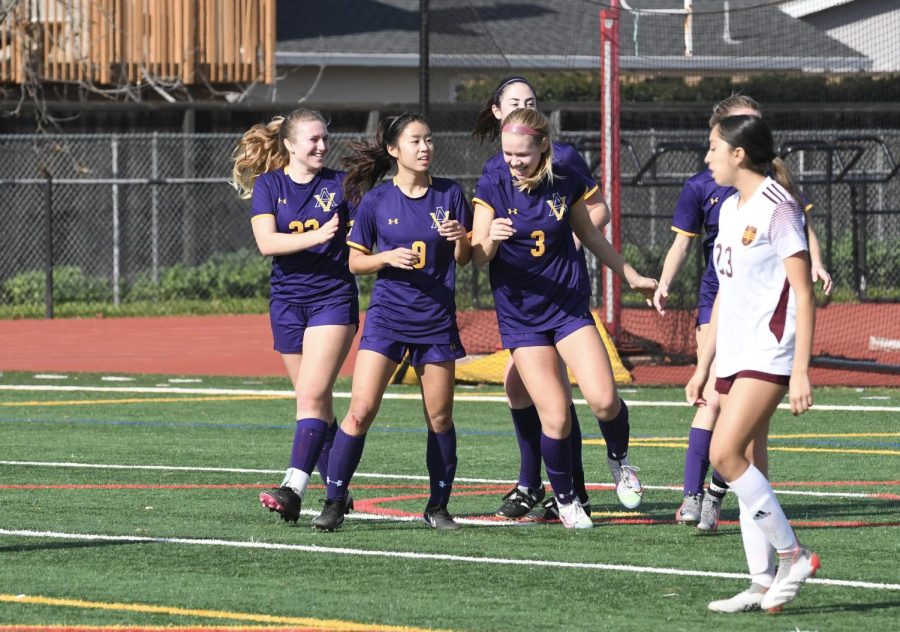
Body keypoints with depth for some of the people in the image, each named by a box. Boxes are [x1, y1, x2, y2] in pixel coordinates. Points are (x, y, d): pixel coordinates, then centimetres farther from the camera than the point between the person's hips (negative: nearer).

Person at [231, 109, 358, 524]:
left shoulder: (340, 184, 1)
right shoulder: (268, 185, 1)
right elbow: (266, 242, -12)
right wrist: (316, 237, -25)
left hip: (334, 298, -2)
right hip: (287, 300, 2)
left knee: (312, 394, -16)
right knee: (318, 403, 10)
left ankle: (294, 489, -25)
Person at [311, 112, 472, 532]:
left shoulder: (449, 195, 3)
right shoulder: (376, 201, -1)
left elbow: (463, 259, 8)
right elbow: (355, 262, 5)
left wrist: (460, 239, -13)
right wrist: (388, 257, -14)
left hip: (437, 319, 2)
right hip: (387, 316, -2)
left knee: (440, 418, 5)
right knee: (361, 410, -12)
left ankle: (438, 507, 19)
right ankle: (334, 502, -5)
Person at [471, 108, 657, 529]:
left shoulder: (566, 184, -4)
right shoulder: (492, 187, -8)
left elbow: (589, 235, 13)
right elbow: (478, 256, -12)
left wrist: (631, 276, 22)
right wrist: (491, 239, -35)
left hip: (569, 303, 1)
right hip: (520, 314, -1)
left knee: (603, 399, -15)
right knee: (555, 416, -8)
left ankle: (619, 459, 17)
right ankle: (565, 499, 16)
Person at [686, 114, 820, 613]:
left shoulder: (777, 209, -11)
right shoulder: (730, 210, 14)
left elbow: (803, 295, -14)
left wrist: (801, 371, -20)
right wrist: (702, 367, 20)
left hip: (768, 355, -9)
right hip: (733, 357, 9)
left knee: (726, 454, -18)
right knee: (748, 466, 6)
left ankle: (793, 555, -9)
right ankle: (763, 583, 8)